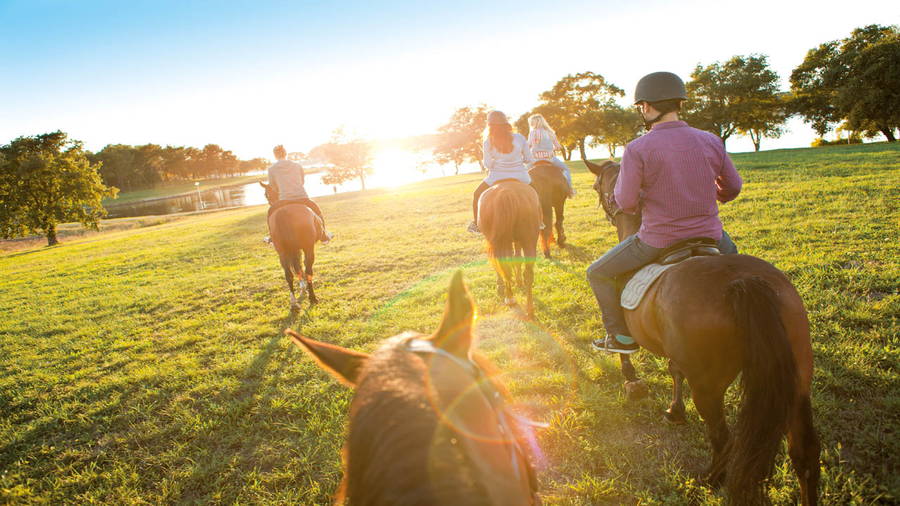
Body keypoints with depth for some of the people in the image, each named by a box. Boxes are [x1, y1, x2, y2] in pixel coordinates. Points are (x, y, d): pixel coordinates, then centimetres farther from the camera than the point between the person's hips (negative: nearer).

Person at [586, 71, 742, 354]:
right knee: (731, 252, 40)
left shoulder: (637, 149, -16)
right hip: (708, 234, 5)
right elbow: (732, 187, 10)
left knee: (598, 274, 16)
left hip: (658, 241, -4)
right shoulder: (711, 142, -1)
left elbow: (626, 202, -14)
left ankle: (622, 337, 17)